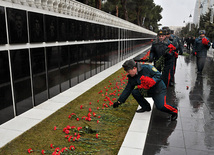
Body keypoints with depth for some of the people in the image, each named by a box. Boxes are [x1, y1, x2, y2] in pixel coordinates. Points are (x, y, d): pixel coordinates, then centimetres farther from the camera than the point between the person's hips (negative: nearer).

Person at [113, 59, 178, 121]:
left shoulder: (147, 68, -20)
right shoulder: (131, 78, -2)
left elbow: (158, 75, -17)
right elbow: (127, 90, 3)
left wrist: (150, 82, -32)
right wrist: (119, 101, 1)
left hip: (159, 90, -6)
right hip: (148, 91, 6)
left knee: (161, 106, -24)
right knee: (134, 92, -16)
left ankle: (174, 111, 9)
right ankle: (146, 107, 5)